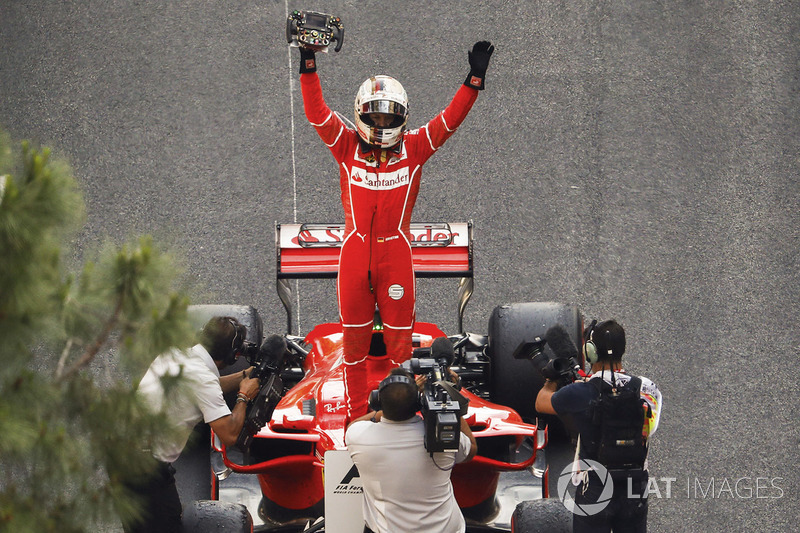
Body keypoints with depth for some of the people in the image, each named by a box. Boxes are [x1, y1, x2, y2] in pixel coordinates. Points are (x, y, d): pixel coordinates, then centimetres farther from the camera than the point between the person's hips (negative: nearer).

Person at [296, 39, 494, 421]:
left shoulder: (414, 148, 4)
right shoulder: (346, 147, 3)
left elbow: (451, 118, -1)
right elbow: (317, 113, -3)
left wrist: (475, 78, -10)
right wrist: (308, 65, -11)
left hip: (396, 255, 0)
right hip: (354, 256, 0)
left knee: (400, 342, 5)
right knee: (354, 341, 8)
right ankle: (356, 415, 17)